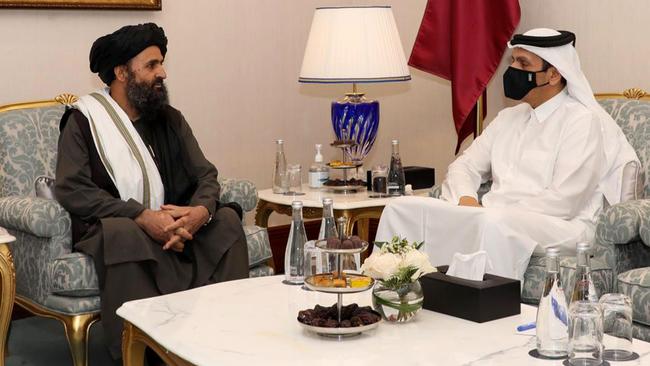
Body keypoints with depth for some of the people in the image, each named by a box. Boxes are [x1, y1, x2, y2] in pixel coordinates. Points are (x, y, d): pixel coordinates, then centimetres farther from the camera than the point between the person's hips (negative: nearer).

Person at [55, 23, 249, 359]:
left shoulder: (170, 119, 14)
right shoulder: (83, 120, -1)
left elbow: (205, 175, 7)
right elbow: (72, 189, -13)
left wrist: (201, 211, -18)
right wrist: (142, 216, -24)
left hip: (176, 223, 5)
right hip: (109, 227, -5)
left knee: (227, 219, -19)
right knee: (126, 235, -37)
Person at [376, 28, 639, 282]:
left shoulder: (583, 121, -4)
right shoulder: (508, 117, 20)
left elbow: (563, 201, -14)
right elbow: (464, 166, 18)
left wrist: (488, 211, -16)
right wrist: (467, 201, -6)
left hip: (558, 226, -7)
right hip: (490, 216, 7)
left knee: (493, 224, -41)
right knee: (403, 208, -12)